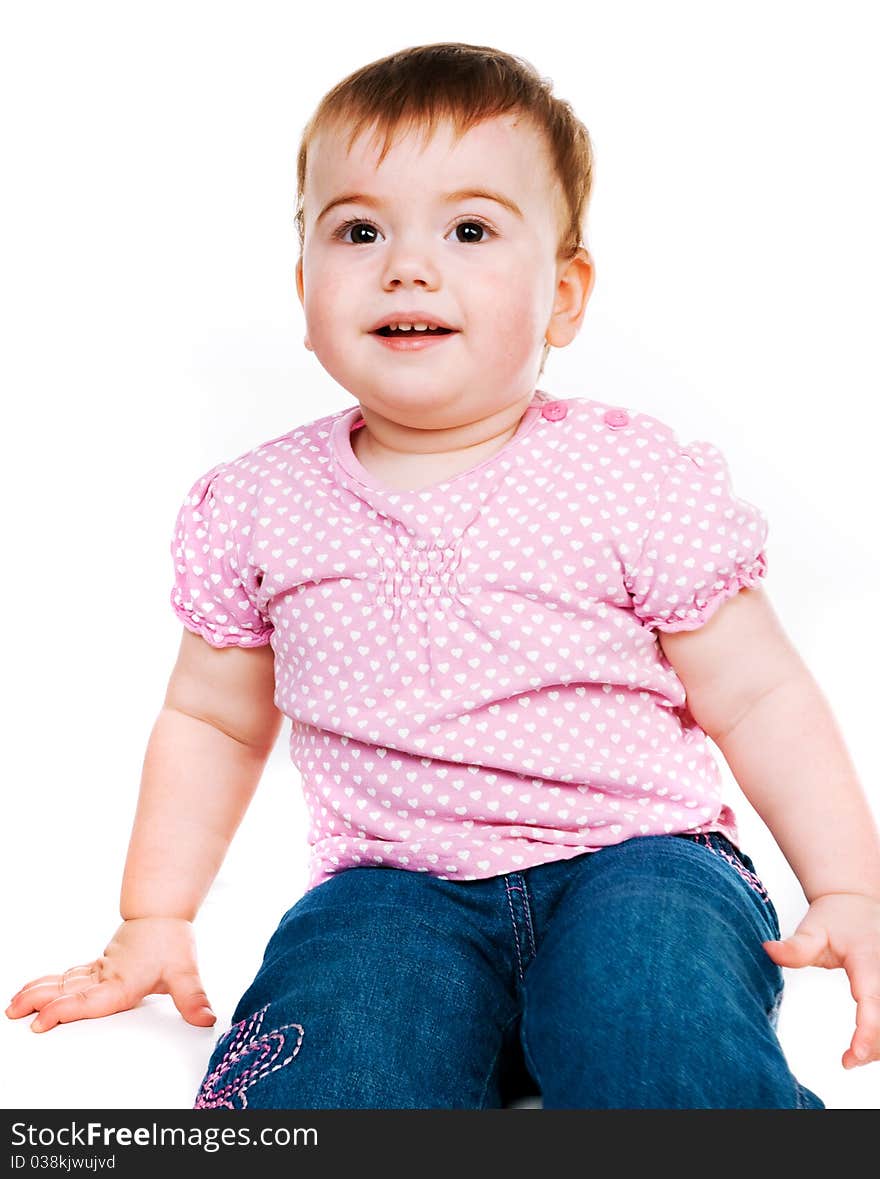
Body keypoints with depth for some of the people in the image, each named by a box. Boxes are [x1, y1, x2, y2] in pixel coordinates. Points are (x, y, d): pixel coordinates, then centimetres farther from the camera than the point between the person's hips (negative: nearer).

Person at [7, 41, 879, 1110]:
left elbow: (760, 699, 2)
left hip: (633, 857, -1)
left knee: (664, 1038, -32)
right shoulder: (257, 506, 5)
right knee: (327, 1078, -28)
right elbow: (210, 720, 18)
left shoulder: (635, 476, -2)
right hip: (395, 888, 2)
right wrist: (155, 920, 16)